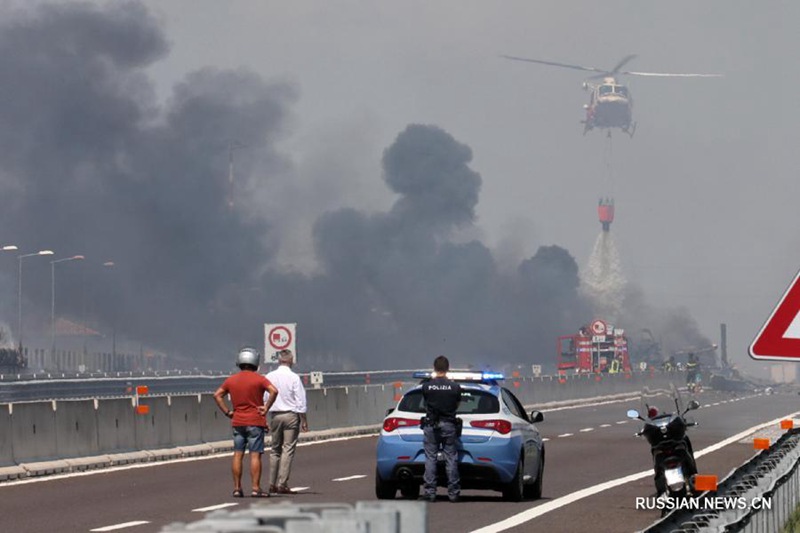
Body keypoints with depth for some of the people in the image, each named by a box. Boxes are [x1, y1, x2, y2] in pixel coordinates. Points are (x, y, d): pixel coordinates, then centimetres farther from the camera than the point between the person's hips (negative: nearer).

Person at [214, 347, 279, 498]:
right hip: (255, 422, -4)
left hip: (237, 422, 4)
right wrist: (266, 408, -11)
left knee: (238, 455, 6)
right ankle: (256, 488, -7)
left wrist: (227, 412, 7)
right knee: (255, 455, -4)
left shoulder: (231, 380, 8)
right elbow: (274, 391, -20)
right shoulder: (259, 379, -6)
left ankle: (237, 488, 5)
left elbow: (217, 395, 8)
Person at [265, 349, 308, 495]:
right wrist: (304, 420, 0)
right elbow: (300, 401, -8)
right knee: (288, 450, -3)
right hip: (291, 414, -4)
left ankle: (272, 484, 12)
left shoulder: (269, 377, 2)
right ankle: (282, 484, -8)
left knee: (275, 449, 13)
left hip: (275, 415, 4)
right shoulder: (294, 378, -8)